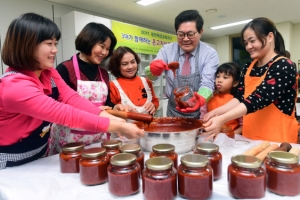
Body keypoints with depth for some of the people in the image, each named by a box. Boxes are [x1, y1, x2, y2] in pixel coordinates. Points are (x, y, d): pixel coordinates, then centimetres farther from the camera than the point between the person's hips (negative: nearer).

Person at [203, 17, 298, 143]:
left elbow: (258, 99, -26)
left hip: (277, 140, -6)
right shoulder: (248, 67, 6)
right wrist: (217, 112, -15)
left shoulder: (283, 66, -15)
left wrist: (222, 119, -35)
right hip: (249, 136, 6)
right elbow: (239, 98, 2)